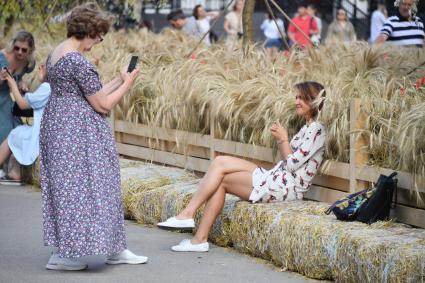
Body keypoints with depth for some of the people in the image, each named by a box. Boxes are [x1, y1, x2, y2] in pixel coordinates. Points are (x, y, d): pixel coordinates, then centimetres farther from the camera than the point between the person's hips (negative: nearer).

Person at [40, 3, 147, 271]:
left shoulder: (55, 53, 11)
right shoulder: (79, 62, -20)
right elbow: (102, 105, -14)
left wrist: (119, 80, 15)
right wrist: (127, 84, -1)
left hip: (57, 125, 10)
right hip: (78, 133, -10)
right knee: (77, 188, -2)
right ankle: (62, 254, 2)